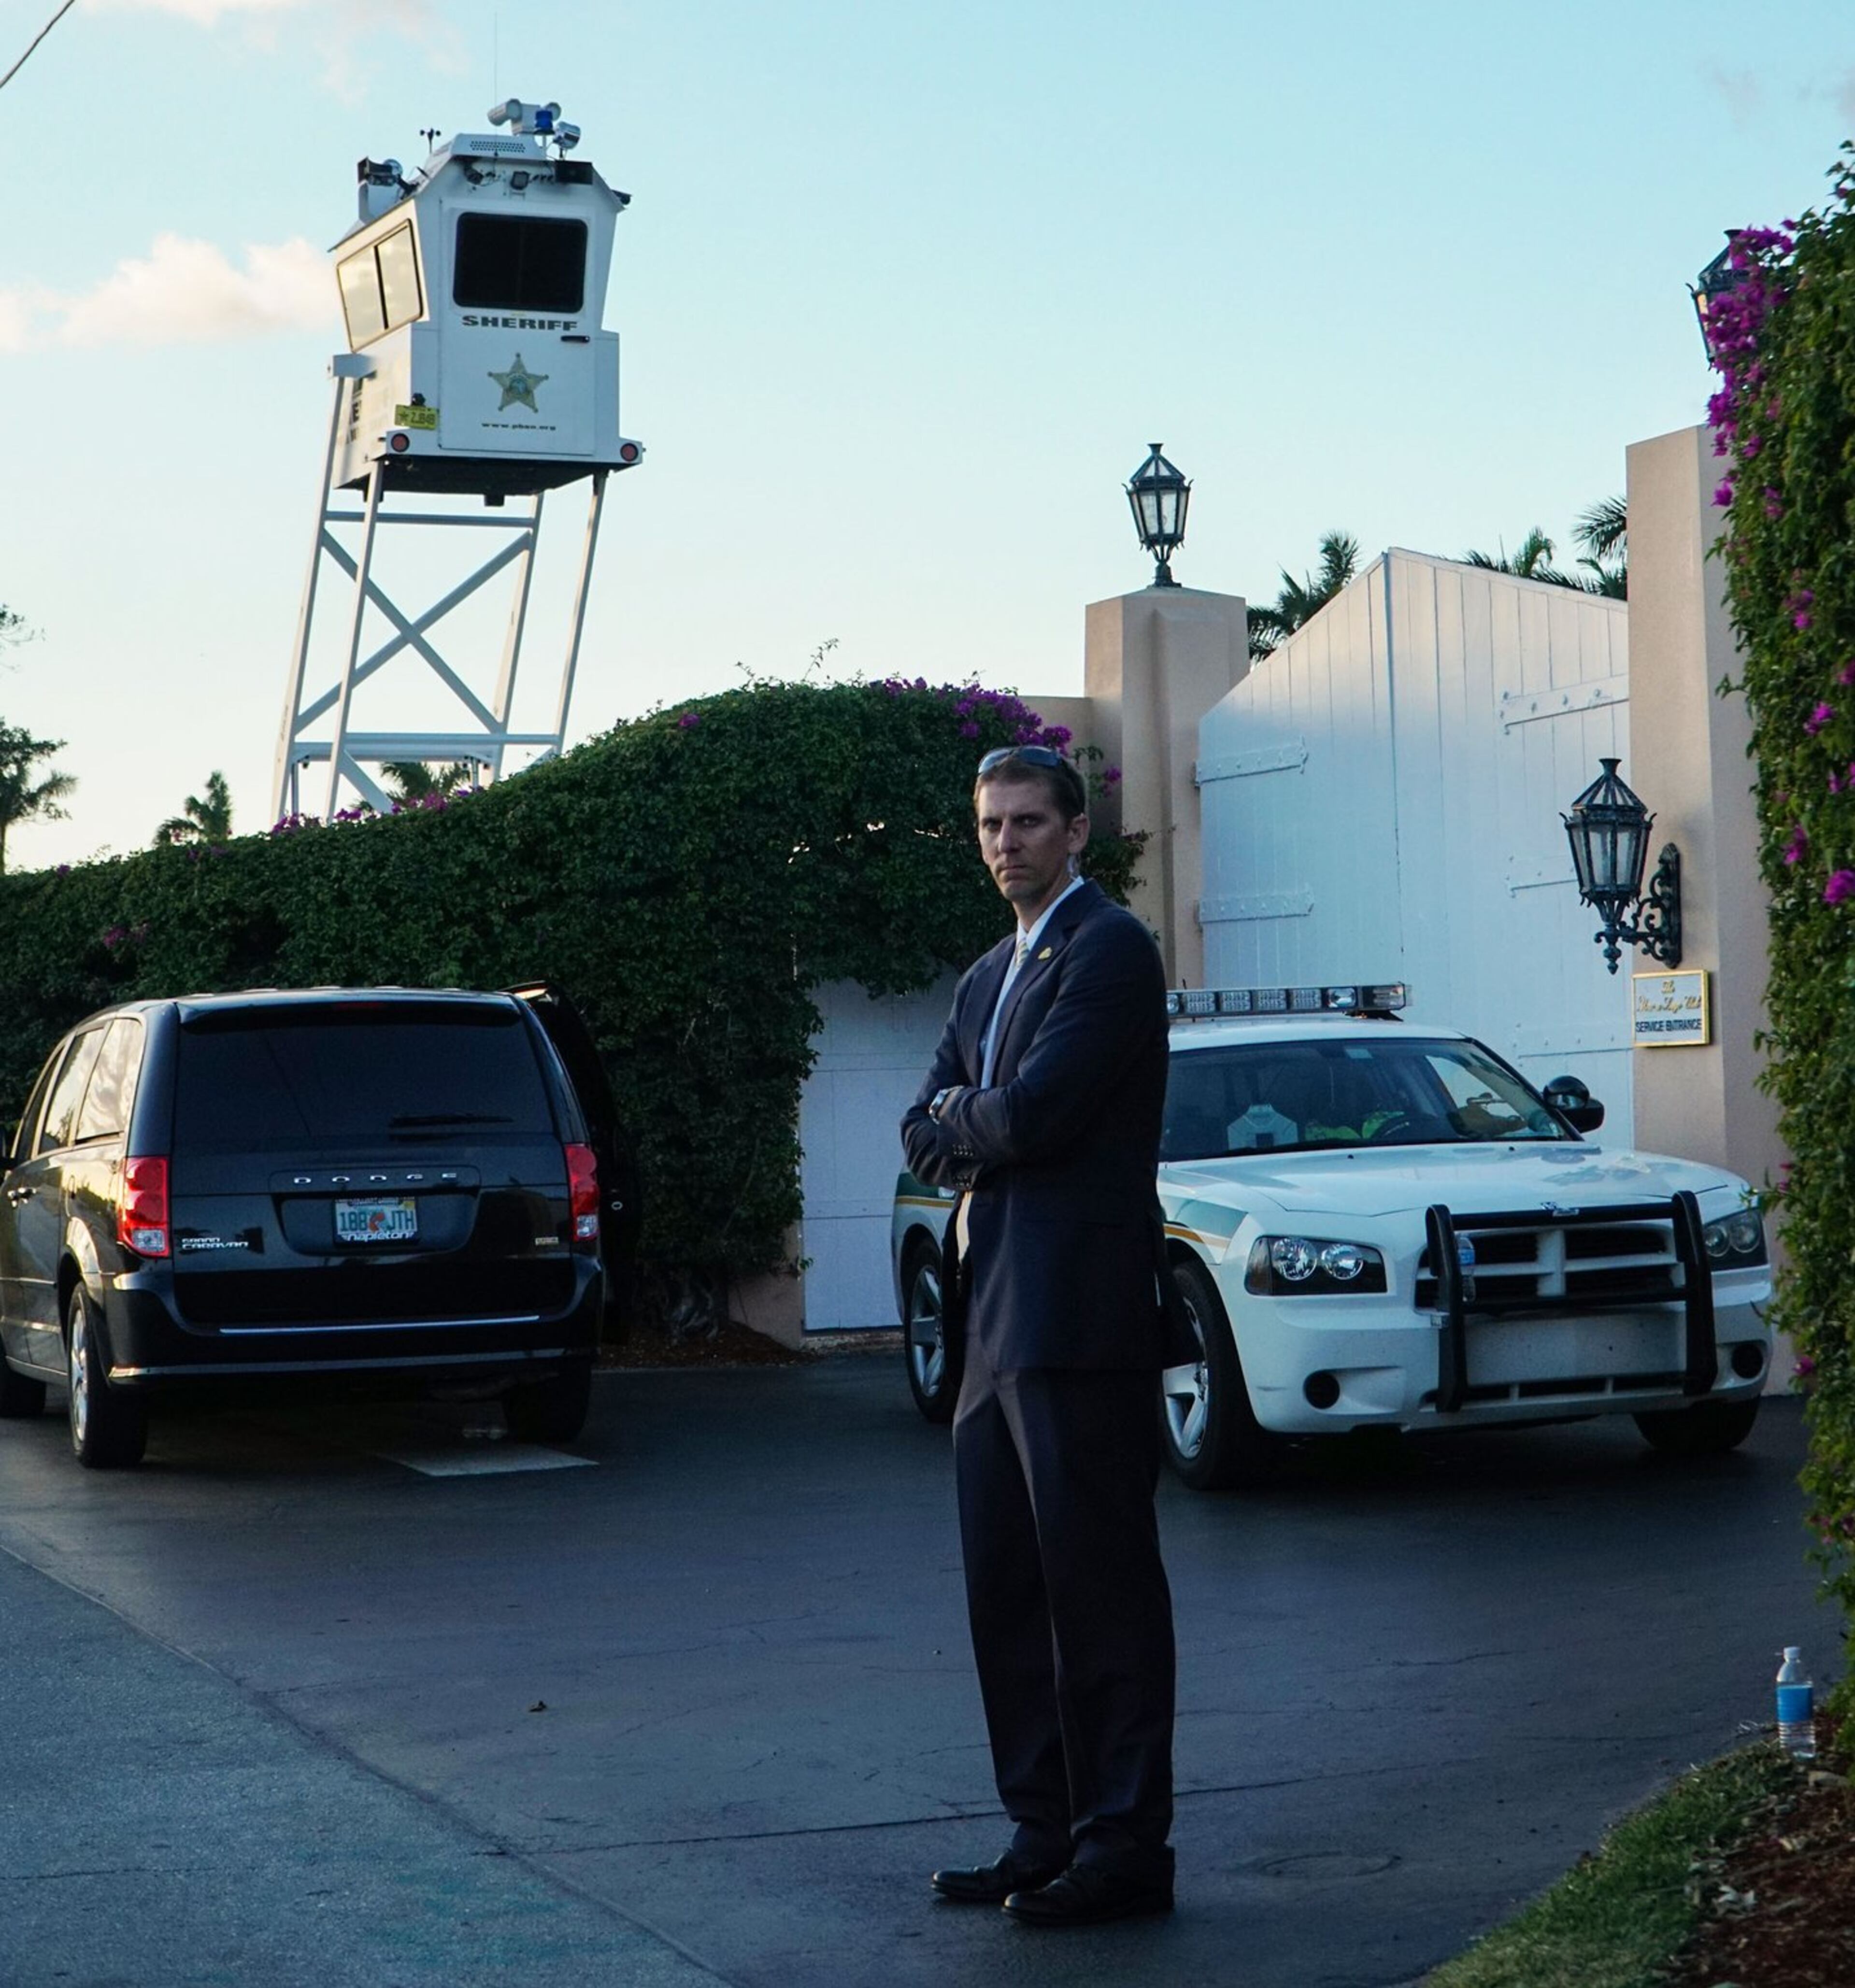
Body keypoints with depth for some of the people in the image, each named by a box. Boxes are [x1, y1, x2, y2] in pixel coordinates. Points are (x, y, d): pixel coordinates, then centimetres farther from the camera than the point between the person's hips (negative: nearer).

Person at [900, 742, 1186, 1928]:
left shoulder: (1110, 948, -8)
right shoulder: (989, 978, 21)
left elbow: (1035, 1110, -18)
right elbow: (926, 1134, 15)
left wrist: (962, 1127, 2)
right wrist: (975, 1138, -6)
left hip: (1079, 1316, -9)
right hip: (1000, 1317, 9)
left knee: (1100, 1584, -5)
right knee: (1009, 1589, 11)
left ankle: (1126, 1849, 1)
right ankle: (1046, 1834, 19)